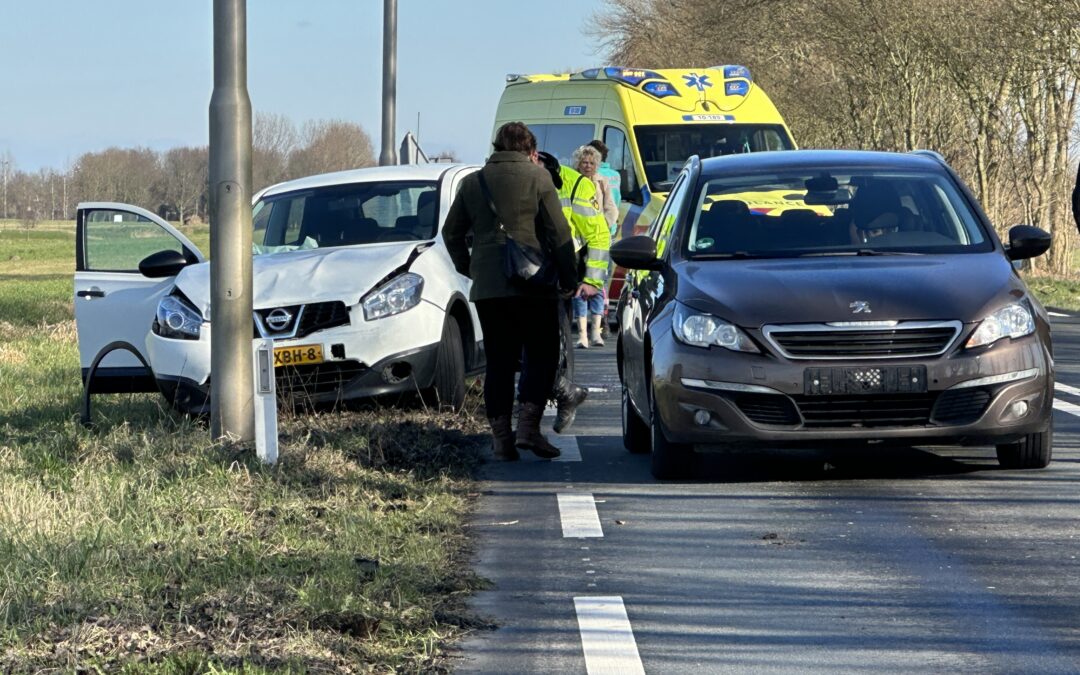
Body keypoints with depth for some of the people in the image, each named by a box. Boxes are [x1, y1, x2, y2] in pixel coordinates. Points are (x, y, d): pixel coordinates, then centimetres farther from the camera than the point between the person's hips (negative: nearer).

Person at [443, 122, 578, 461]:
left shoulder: (473, 182, 10)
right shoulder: (537, 177, -2)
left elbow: (452, 233, 16)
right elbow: (559, 233, -4)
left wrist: (467, 267, 29)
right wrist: (569, 278, 4)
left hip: (486, 288, 4)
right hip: (532, 285, -4)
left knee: (499, 362, 8)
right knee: (541, 356, 4)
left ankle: (501, 436, 4)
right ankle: (528, 426, -10)